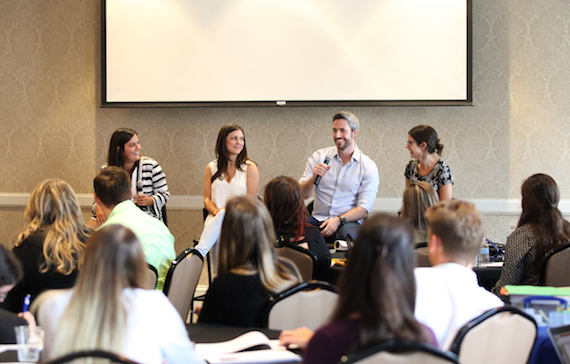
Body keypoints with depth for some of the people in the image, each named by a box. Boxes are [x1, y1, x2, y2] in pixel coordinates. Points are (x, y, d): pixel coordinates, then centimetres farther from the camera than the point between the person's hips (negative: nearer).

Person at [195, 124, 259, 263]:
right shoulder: (212, 168, 17)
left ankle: (197, 253, -45)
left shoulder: (250, 167, 9)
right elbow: (207, 199, 13)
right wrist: (216, 211, -11)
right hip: (215, 219, 2)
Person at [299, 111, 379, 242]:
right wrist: (314, 179, -17)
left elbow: (364, 209, -4)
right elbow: (301, 194, 3)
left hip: (348, 221, -2)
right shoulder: (319, 156, 10)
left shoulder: (368, 166, 3)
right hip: (318, 218, 2)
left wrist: (339, 220, -19)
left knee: (348, 234, -38)